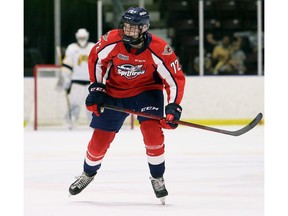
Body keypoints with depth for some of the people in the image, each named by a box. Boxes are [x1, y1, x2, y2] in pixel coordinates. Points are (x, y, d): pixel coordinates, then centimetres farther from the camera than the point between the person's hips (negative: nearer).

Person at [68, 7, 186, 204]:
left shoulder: (159, 50, -27)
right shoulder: (111, 41, -22)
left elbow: (176, 79, -17)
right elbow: (96, 59, -2)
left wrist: (173, 108, -24)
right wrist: (96, 89, -3)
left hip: (147, 90, -2)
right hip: (114, 92, 2)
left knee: (152, 129, -24)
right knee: (100, 138, 4)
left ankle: (157, 178, -4)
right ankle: (88, 173, 33)